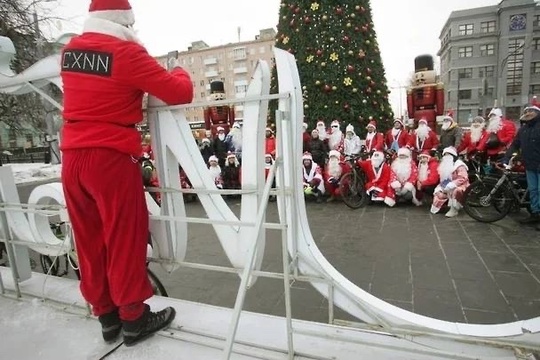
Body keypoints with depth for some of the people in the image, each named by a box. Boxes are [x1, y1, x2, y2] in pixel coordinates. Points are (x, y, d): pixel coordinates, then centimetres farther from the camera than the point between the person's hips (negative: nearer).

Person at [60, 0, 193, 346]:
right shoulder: (125, 52, -10)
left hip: (73, 157, 7)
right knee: (124, 238, 4)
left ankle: (106, 315, 29)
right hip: (111, 158, -7)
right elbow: (181, 93, -12)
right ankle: (134, 318, 20)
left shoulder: (70, 50, 11)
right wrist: (178, 71, 10)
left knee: (89, 240, 13)